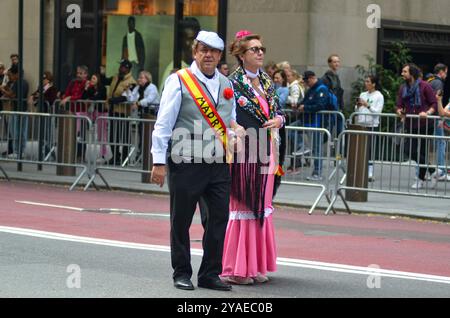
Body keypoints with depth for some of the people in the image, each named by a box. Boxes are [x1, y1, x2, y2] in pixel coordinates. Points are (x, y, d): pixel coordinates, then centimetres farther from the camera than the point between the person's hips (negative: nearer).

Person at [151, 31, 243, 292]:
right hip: (186, 163, -5)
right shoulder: (179, 81, -4)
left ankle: (210, 274, 13)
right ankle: (182, 274, 17)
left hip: (219, 163, 5)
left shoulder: (226, 85, 13)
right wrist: (159, 162, -9)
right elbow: (163, 124, -5)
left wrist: (234, 129, 0)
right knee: (181, 221, 4)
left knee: (219, 219, 3)